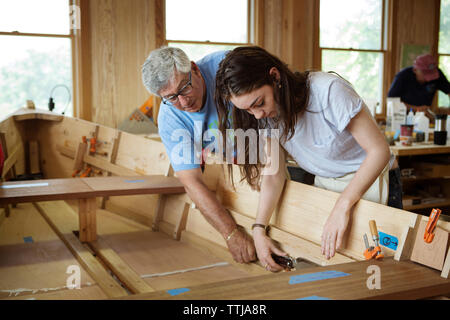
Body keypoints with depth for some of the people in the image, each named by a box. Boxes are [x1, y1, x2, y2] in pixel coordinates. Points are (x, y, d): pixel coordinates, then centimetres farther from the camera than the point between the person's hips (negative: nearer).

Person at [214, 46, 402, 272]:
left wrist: (342, 206, -36)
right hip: (323, 183, 5)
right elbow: (274, 173, -9)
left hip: (369, 179, -5)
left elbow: (379, 151, -29)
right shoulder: (266, 111, -11)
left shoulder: (328, 90, -30)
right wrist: (258, 229, -20)